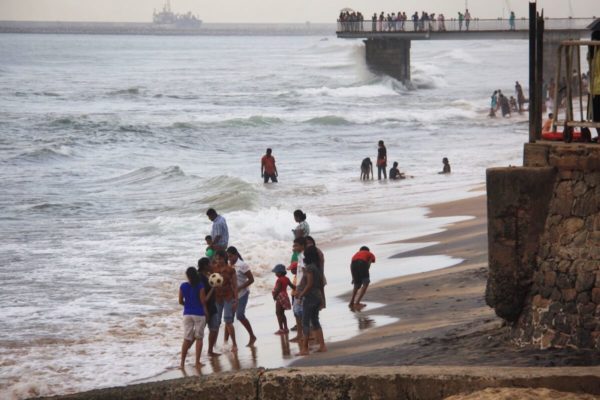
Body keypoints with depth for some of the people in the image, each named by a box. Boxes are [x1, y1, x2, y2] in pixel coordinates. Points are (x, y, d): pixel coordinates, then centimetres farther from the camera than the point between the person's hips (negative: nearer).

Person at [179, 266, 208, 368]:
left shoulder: (183, 286, -2)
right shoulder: (200, 286, -11)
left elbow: (180, 301, 5)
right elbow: (203, 301, -12)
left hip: (187, 314, 3)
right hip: (199, 314, -3)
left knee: (187, 339, 8)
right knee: (199, 338, 7)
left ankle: (182, 362, 6)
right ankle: (197, 362, 6)